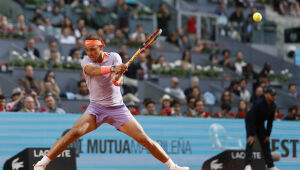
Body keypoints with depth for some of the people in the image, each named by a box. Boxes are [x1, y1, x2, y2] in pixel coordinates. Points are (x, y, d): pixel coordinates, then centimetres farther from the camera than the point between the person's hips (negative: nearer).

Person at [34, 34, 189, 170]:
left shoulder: (114, 57, -1)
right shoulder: (86, 61, -3)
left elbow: (119, 78, -18)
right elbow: (92, 70, -29)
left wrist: (117, 78, -44)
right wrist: (113, 68, -47)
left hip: (117, 107, 1)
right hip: (96, 108, -1)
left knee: (144, 139, -5)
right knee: (75, 132, -23)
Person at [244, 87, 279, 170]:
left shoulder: (273, 105, -10)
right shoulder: (258, 103, -30)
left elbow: (270, 121, -1)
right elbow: (251, 118, -30)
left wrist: (268, 135, -3)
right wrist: (251, 134, -30)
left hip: (260, 124, 7)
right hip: (251, 122, -7)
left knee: (266, 143, 7)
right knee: (250, 142, -20)